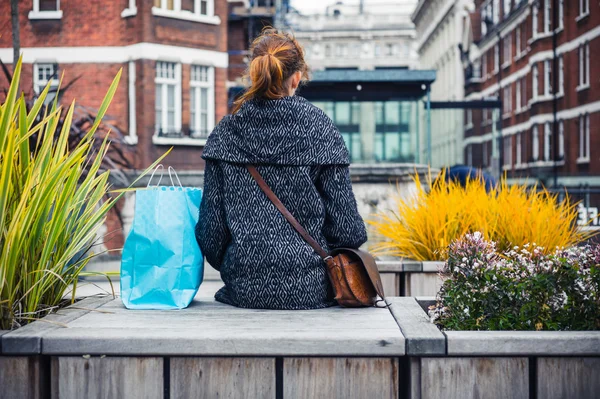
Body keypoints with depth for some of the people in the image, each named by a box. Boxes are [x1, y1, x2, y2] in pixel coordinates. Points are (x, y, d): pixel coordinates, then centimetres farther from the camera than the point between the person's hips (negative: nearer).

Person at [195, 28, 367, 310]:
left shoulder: (225, 132, -1)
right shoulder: (320, 130, -6)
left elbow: (211, 224, 1)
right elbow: (345, 225, -5)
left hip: (245, 289, 2)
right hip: (310, 291, -2)